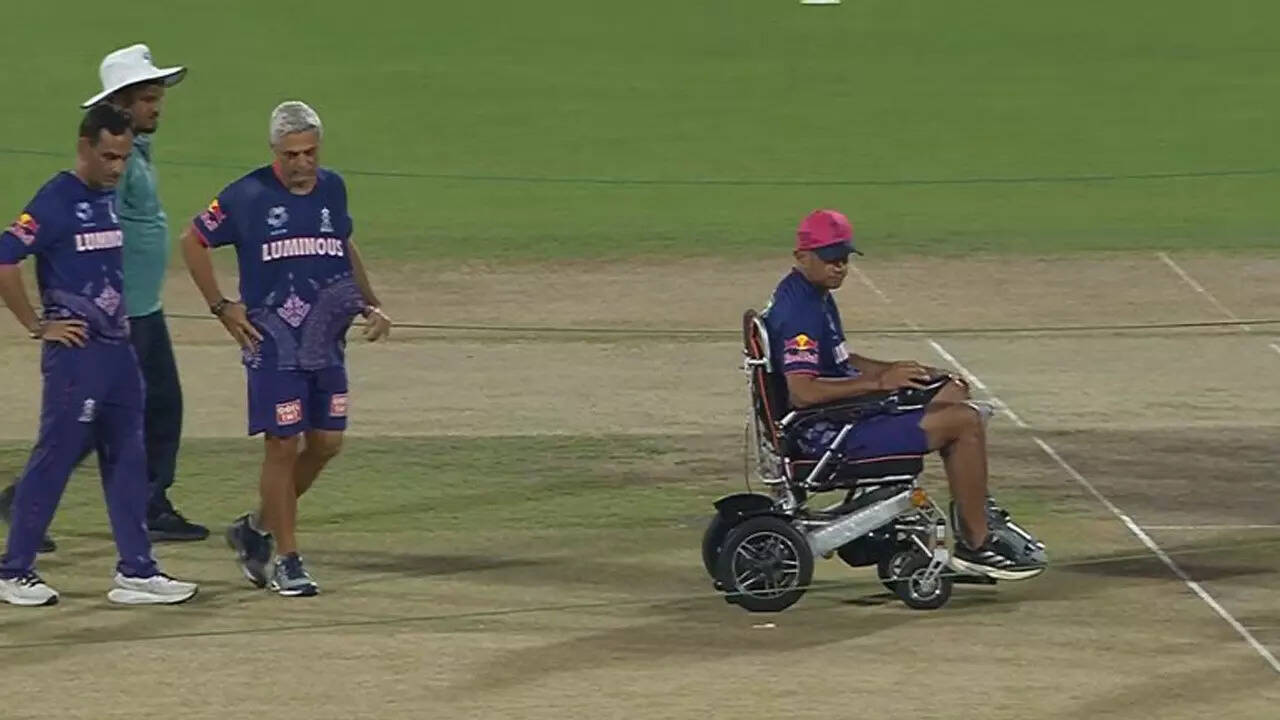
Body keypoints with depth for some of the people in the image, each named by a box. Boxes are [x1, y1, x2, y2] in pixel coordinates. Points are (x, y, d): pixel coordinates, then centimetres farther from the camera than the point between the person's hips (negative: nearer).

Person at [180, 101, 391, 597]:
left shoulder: (331, 189, 6)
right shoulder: (248, 196, -9)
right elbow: (194, 242, 1)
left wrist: (369, 304, 14)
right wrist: (221, 307, -4)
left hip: (327, 340, 6)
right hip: (273, 344, -6)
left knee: (327, 442, 5)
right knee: (283, 445, -5)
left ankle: (257, 528, 24)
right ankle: (286, 560, 4)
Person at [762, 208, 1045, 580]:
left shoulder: (817, 296, 13)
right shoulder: (800, 310, -21)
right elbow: (802, 391, -31)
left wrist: (892, 370, 10)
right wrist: (879, 382, -27)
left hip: (843, 413, 12)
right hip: (826, 432, -12)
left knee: (951, 391, 21)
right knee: (964, 421, -14)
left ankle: (970, 511, 26)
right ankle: (975, 545, -8)